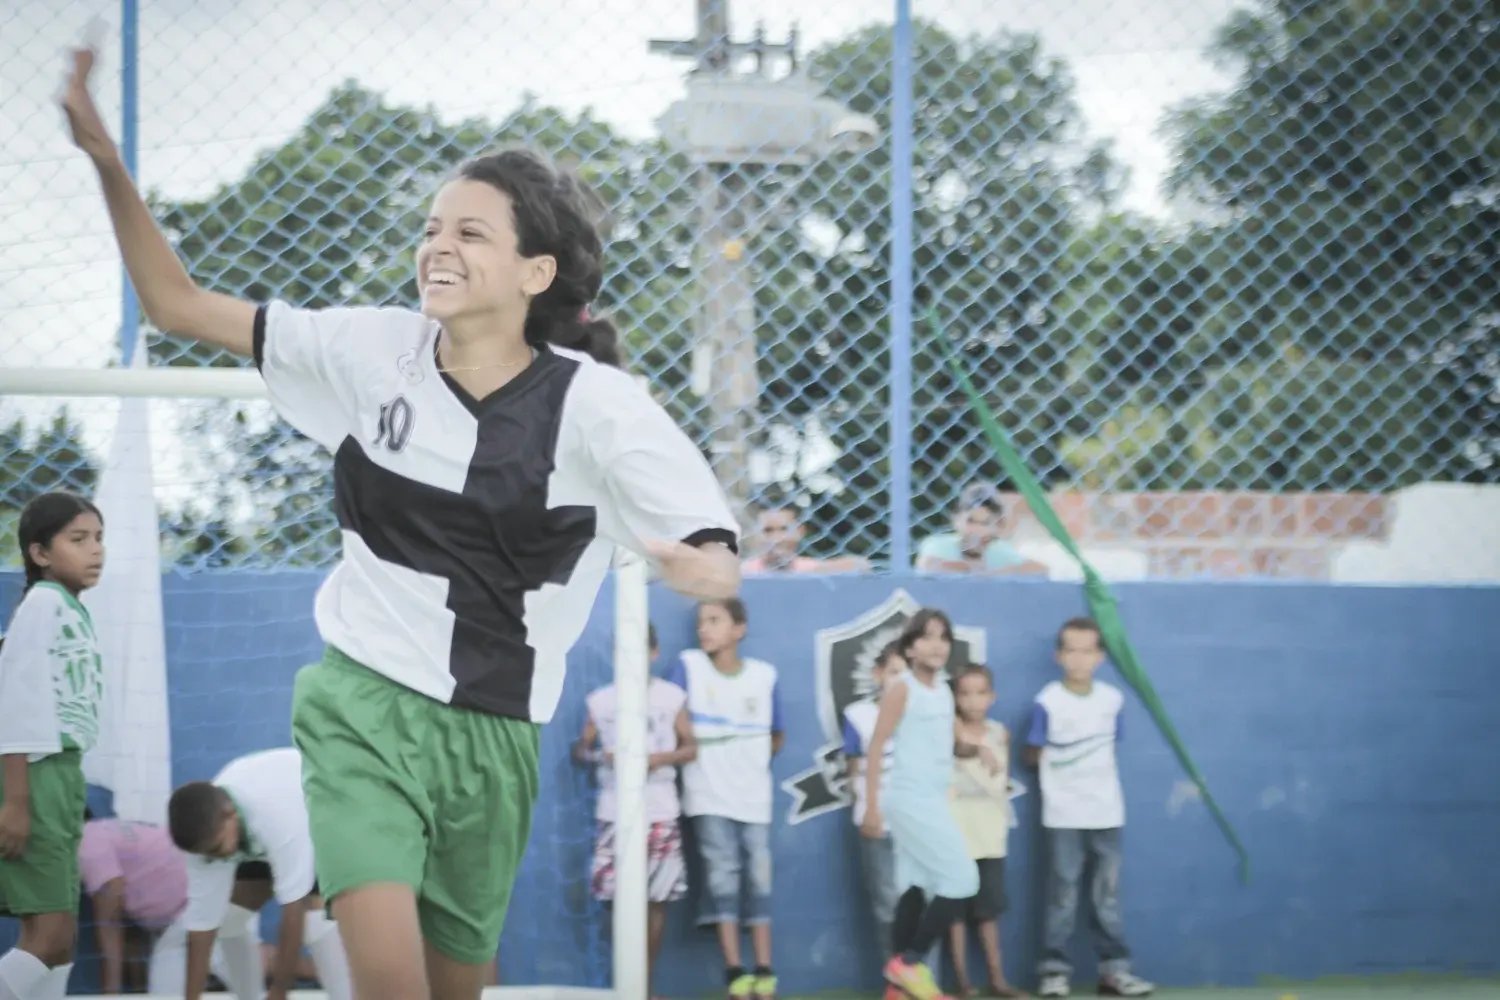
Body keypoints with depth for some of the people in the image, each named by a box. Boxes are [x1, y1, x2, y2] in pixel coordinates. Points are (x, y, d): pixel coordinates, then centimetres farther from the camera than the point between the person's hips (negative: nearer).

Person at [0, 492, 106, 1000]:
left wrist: (69, 797, 14)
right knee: (51, 936, -13)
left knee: (57, 938, 7)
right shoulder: (43, 603, -10)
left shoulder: (75, 611, 17)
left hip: (63, 774, 9)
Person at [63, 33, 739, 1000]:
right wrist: (105, 158, -9)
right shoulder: (375, 352, -4)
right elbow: (177, 303, 2)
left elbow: (717, 559, -16)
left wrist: (703, 566, -41)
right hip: (364, 707, -1)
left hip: (494, 736, 1)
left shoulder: (597, 405, -10)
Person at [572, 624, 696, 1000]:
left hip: (660, 813, -1)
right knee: (619, 898, -4)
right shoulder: (600, 700, 7)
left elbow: (690, 748, 7)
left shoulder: (672, 697, 5)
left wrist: (658, 759, -12)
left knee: (657, 899, -3)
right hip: (615, 813, 1)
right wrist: (602, 757, -12)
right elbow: (580, 749, 10)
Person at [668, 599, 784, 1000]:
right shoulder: (689, 666, -5)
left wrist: (753, 761, 5)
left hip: (753, 794, 2)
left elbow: (777, 736, 14)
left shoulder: (764, 675, 2)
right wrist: (692, 758, -7)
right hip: (709, 794, -2)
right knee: (723, 870, -11)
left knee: (758, 876, 2)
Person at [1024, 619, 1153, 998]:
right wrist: (1062, 767, 1)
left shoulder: (1112, 699, 2)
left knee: (1108, 895, 7)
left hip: (1106, 813, 4)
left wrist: (1087, 766, 3)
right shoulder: (1047, 702, -10)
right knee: (1062, 896, 0)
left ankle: (1114, 968, 11)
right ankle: (1055, 969, 4)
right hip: (1063, 816, -4)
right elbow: (1033, 756, -3)